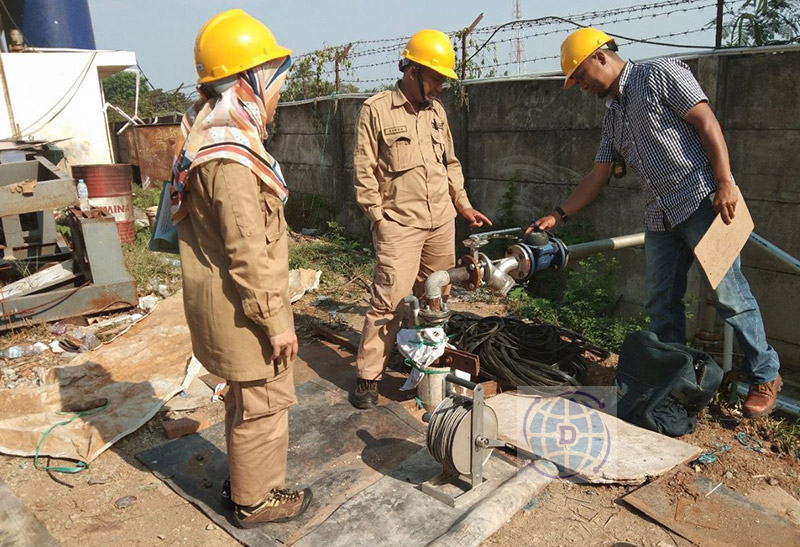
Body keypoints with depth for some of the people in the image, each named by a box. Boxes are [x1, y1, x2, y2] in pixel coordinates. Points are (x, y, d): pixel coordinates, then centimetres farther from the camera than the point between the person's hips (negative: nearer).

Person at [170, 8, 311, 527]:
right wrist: (276, 320, -18)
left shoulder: (211, 137, 9)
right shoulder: (230, 159, -25)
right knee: (264, 403, 7)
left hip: (226, 300, 10)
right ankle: (256, 499, 27)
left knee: (247, 397, 24)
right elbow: (249, 253, -25)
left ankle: (245, 478, 43)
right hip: (244, 307, -10)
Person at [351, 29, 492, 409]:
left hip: (442, 222, 6)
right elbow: (364, 172, -6)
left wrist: (463, 205, 17)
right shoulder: (376, 110, -5)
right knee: (390, 300, -9)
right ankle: (367, 376, 3)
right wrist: (378, 218, -10)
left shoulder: (436, 111, 13)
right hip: (399, 224, -6)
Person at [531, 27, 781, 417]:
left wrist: (725, 183, -18)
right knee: (661, 303, 9)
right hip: (660, 216, 8)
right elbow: (598, 176, 18)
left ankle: (765, 376, 15)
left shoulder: (660, 74, -2)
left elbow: (707, 123, -10)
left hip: (701, 200, -7)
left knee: (729, 294, -3)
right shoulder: (613, 115, 19)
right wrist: (559, 215, 12)